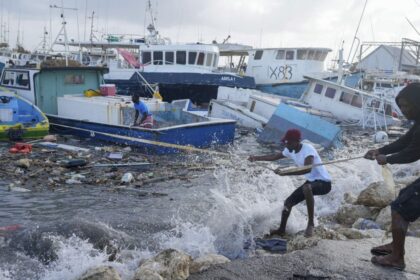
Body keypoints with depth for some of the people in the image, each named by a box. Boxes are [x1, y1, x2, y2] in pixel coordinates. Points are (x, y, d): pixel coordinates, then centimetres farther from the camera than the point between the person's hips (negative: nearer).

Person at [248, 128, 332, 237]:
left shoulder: (308, 149, -26)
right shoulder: (290, 151, 0)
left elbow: (307, 169, -41)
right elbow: (274, 157, 17)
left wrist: (284, 173, -43)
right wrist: (256, 158, 8)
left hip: (324, 182, -9)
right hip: (311, 181, 9)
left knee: (306, 188, -40)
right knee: (288, 202, 9)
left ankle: (311, 223, -26)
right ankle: (281, 230, 30)